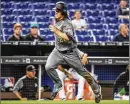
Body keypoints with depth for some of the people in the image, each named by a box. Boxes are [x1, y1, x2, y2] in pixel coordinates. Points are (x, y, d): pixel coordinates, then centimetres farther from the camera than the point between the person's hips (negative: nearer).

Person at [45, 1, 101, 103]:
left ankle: (96, 88, 21)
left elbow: (68, 37, -40)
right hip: (58, 51, 6)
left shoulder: (67, 23, -23)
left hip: (70, 52, -6)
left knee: (82, 72, 3)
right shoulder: (56, 21, 2)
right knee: (48, 67, -17)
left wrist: (56, 31, -39)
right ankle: (58, 85, 5)